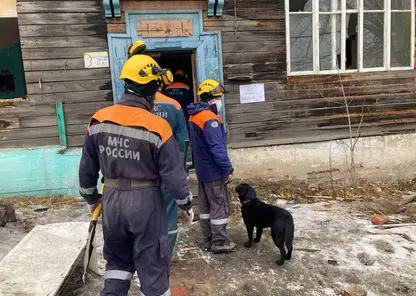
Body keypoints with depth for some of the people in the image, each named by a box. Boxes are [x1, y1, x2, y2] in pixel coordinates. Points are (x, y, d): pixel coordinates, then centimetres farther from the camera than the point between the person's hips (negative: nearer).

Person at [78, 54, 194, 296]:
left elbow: (87, 167, 6)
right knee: (152, 263, 14)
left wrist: (91, 197, 22)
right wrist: (186, 204, 3)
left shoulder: (98, 120, -3)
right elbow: (174, 173, -12)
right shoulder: (157, 126, -17)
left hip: (112, 199, 5)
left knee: (117, 258, 26)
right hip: (145, 201, -4)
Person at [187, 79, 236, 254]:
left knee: (205, 206, 15)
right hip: (214, 171, -9)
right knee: (219, 207, 2)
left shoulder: (194, 116, 9)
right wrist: (228, 169, -18)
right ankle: (219, 243, 12)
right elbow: (217, 148, -25)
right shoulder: (210, 119, -21)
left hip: (202, 170, 9)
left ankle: (209, 240, 26)